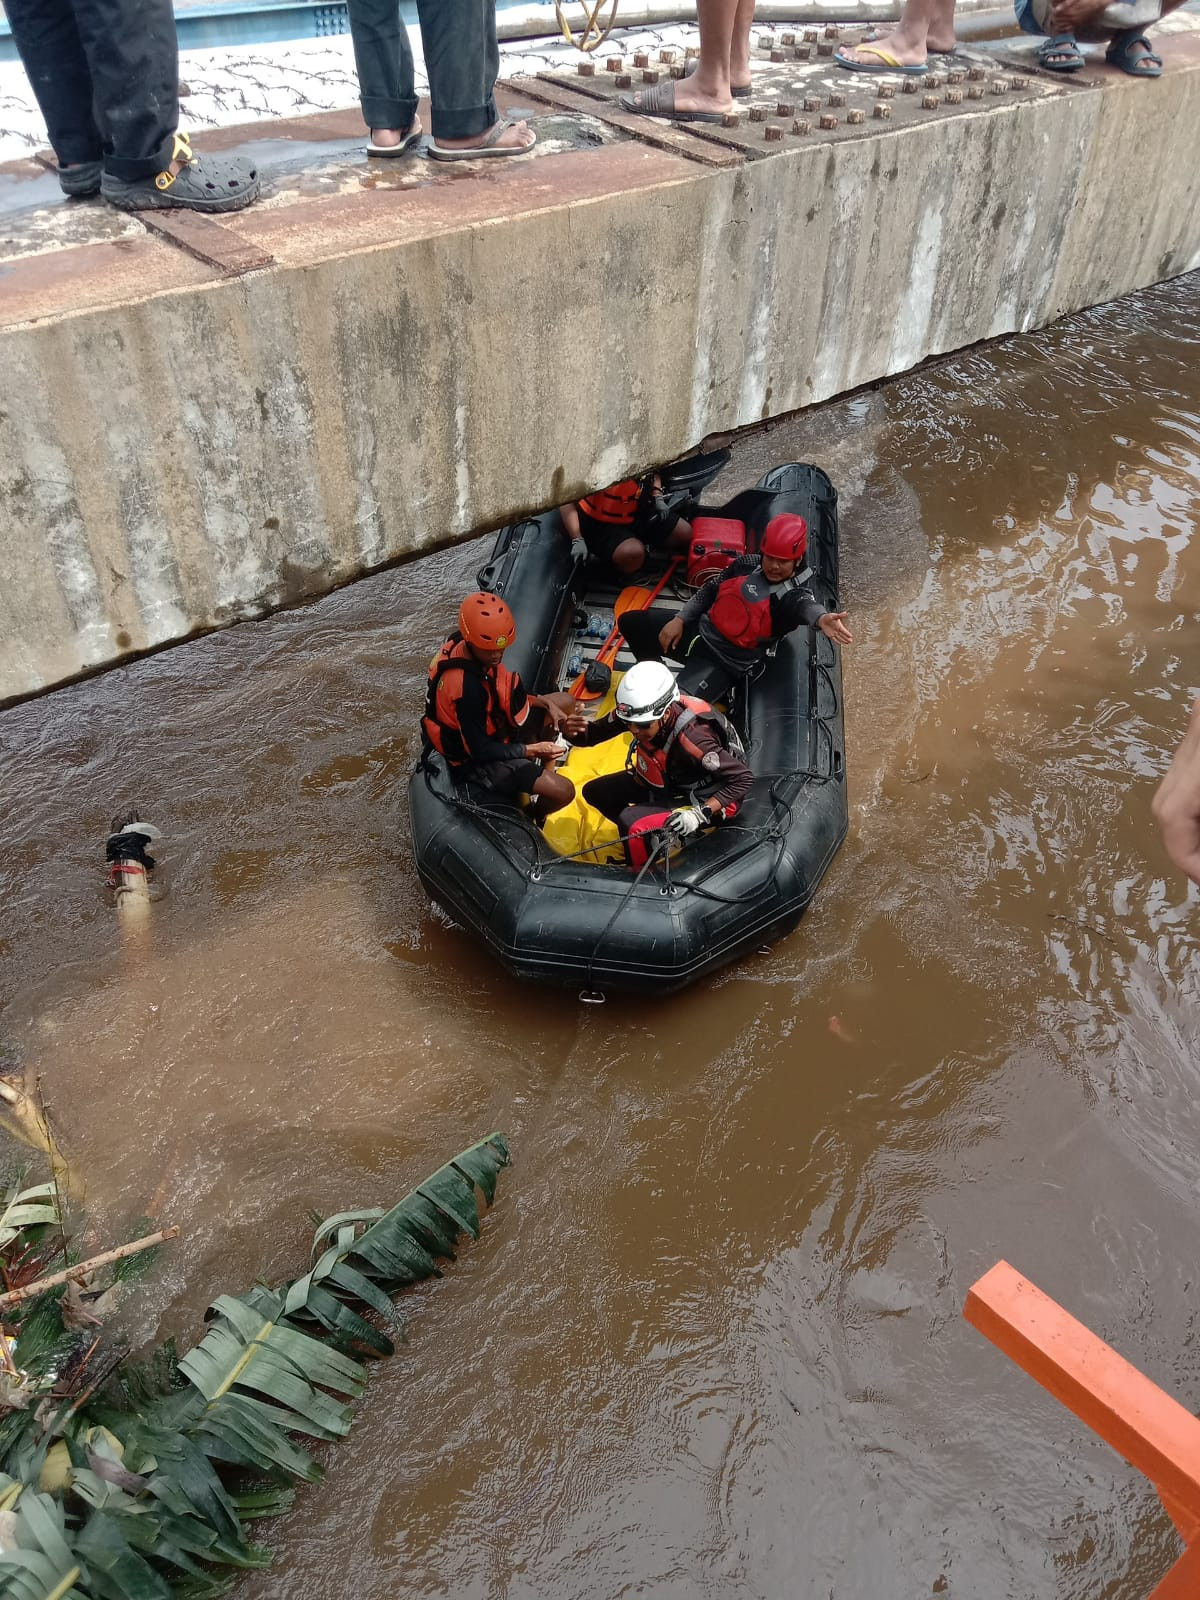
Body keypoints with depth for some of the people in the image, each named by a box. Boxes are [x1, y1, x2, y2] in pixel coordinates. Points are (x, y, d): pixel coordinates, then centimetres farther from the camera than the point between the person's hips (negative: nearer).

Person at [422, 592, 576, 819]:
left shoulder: (462, 645, -13)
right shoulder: (466, 688, -38)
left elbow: (504, 690, 6)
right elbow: (480, 750, -27)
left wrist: (545, 702, -4)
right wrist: (531, 750, -22)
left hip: (493, 724, 9)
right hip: (478, 761, -9)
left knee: (566, 702, 16)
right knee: (563, 792, -19)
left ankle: (545, 771, 20)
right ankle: (534, 815, 15)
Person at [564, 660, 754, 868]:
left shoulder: (691, 738, -39)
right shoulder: (639, 711, -21)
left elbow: (744, 778, -32)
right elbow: (594, 733, -10)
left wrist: (699, 814, -38)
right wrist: (574, 731, -34)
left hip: (702, 799, -8)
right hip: (667, 780, 8)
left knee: (631, 821, -26)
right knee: (595, 792, 6)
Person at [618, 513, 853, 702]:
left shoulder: (795, 593, -17)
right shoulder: (747, 564, 0)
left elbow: (806, 607, -41)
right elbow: (710, 590, 12)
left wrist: (821, 618, -66)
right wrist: (679, 619, 4)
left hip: (726, 662, -6)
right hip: (699, 630, 7)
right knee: (630, 622, 13)